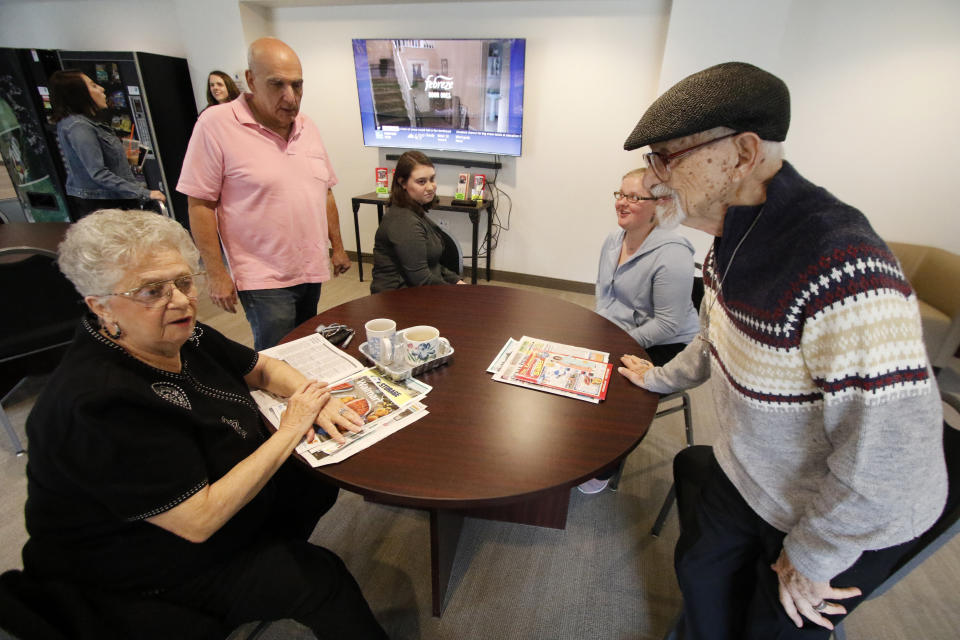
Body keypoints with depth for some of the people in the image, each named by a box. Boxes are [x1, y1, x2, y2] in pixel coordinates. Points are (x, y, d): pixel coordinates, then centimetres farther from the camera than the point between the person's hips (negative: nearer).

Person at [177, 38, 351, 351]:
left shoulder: (308, 128, 9)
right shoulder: (216, 125, -10)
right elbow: (200, 204, -9)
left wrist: (337, 247, 14)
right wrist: (217, 274, -11)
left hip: (312, 271, 6)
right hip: (264, 280, -5)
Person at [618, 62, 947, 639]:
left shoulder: (840, 272, -39)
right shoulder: (734, 239, -10)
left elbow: (892, 462, -34)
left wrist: (810, 554, -18)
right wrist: (662, 378, 21)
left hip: (854, 519, -6)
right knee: (701, 573, 22)